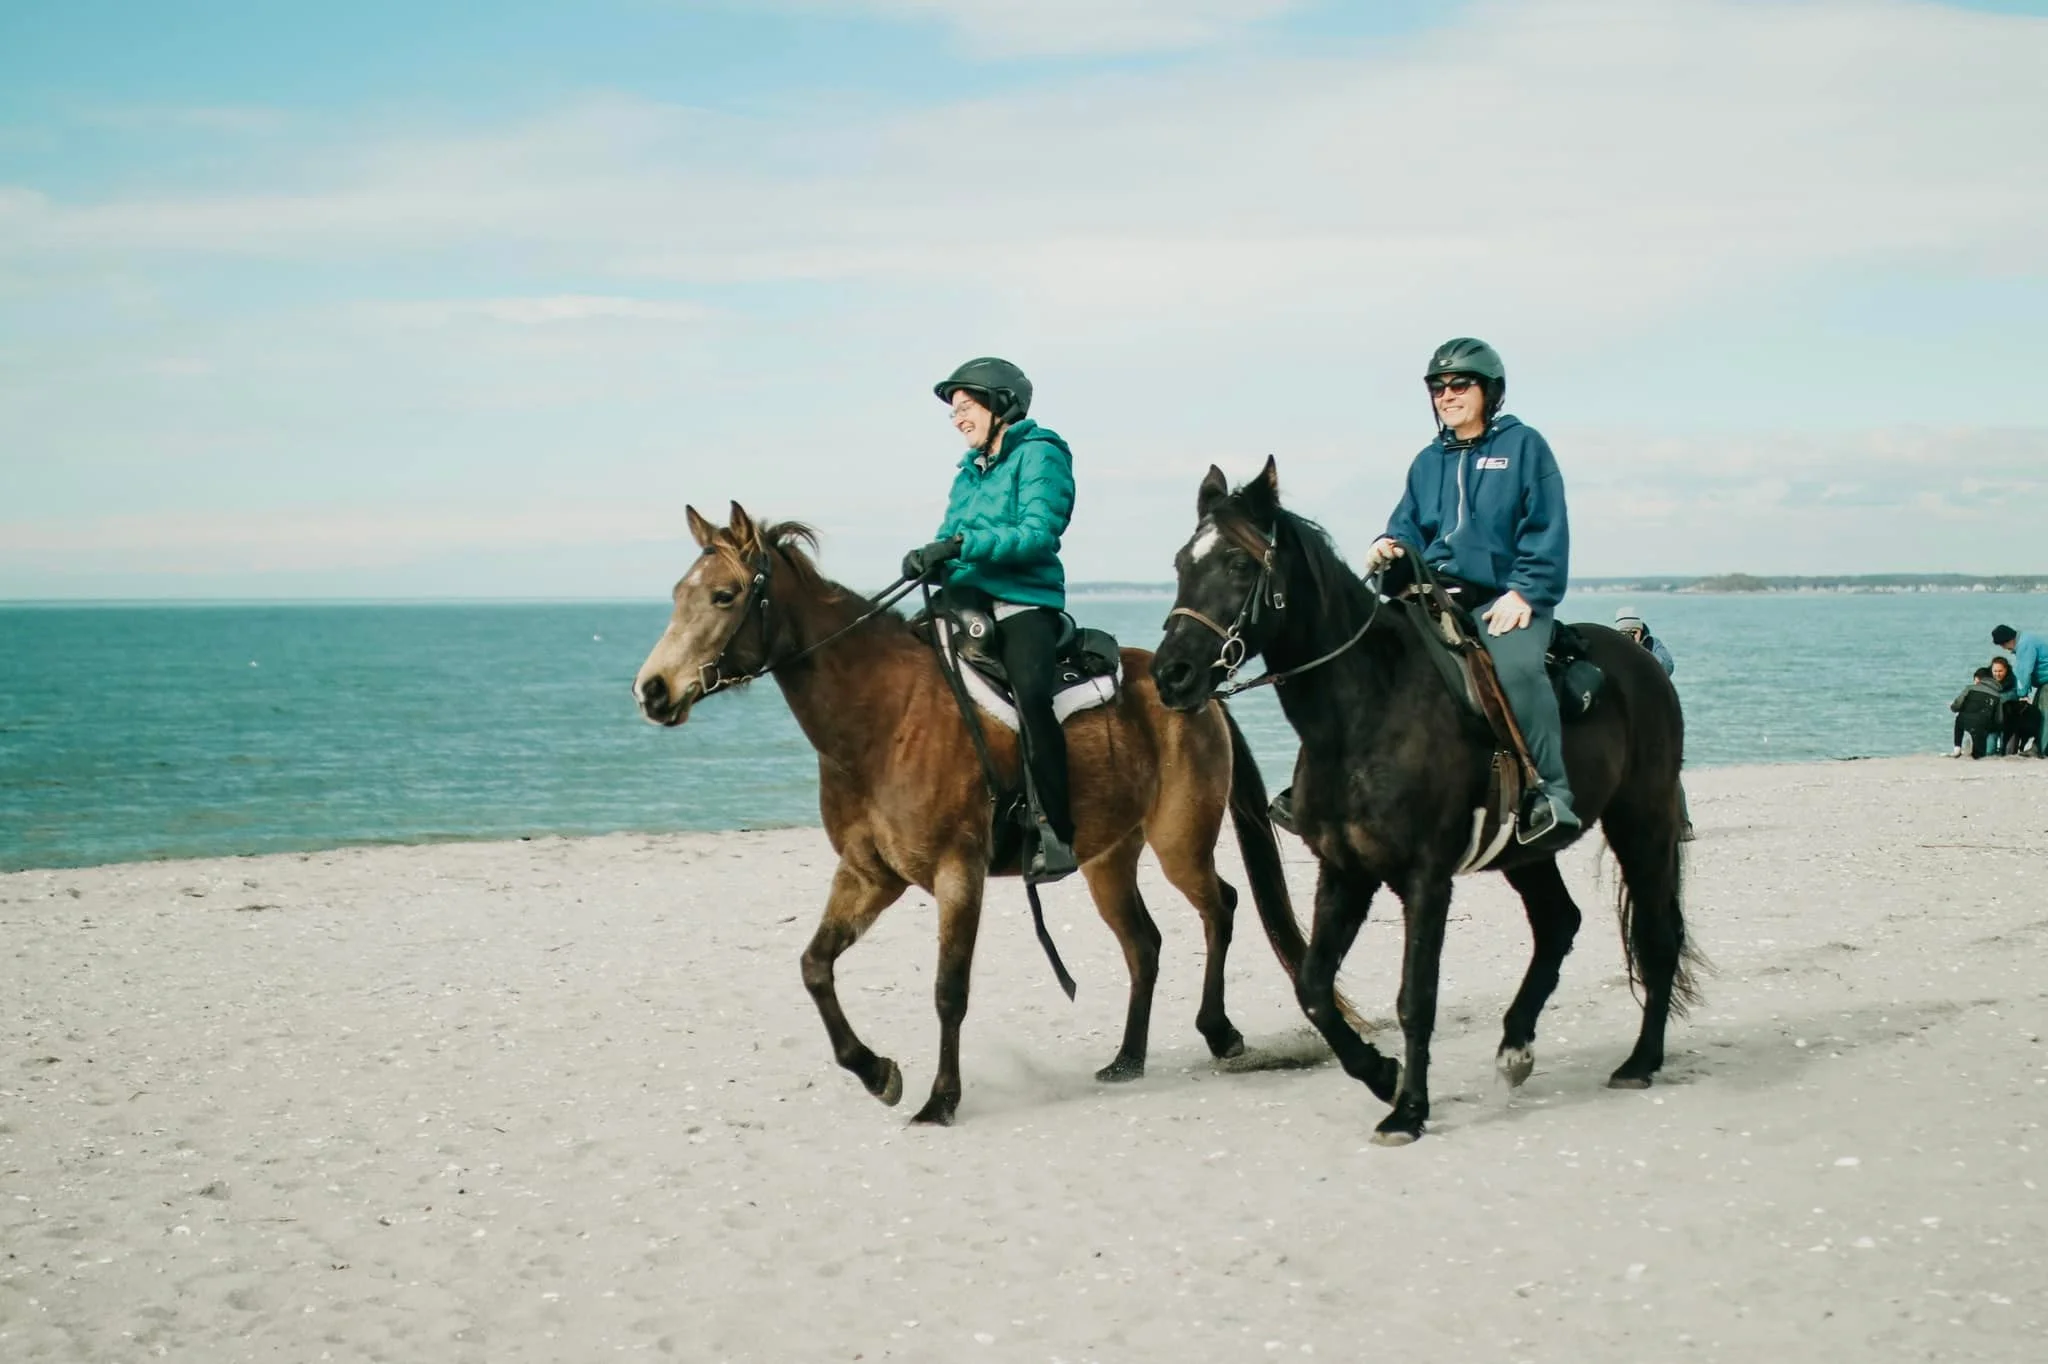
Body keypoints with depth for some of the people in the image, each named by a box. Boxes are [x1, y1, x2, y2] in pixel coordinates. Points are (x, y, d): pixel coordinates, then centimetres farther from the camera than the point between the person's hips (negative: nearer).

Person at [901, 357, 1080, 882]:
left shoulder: (1040, 454, 0)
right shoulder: (970, 469, 22)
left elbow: (1038, 534, -14)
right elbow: (953, 540, 18)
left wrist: (961, 544, -22)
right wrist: (930, 557, -7)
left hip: (1024, 602, -8)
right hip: (967, 600, 8)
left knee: (1029, 692, -29)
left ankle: (1056, 833, -27)